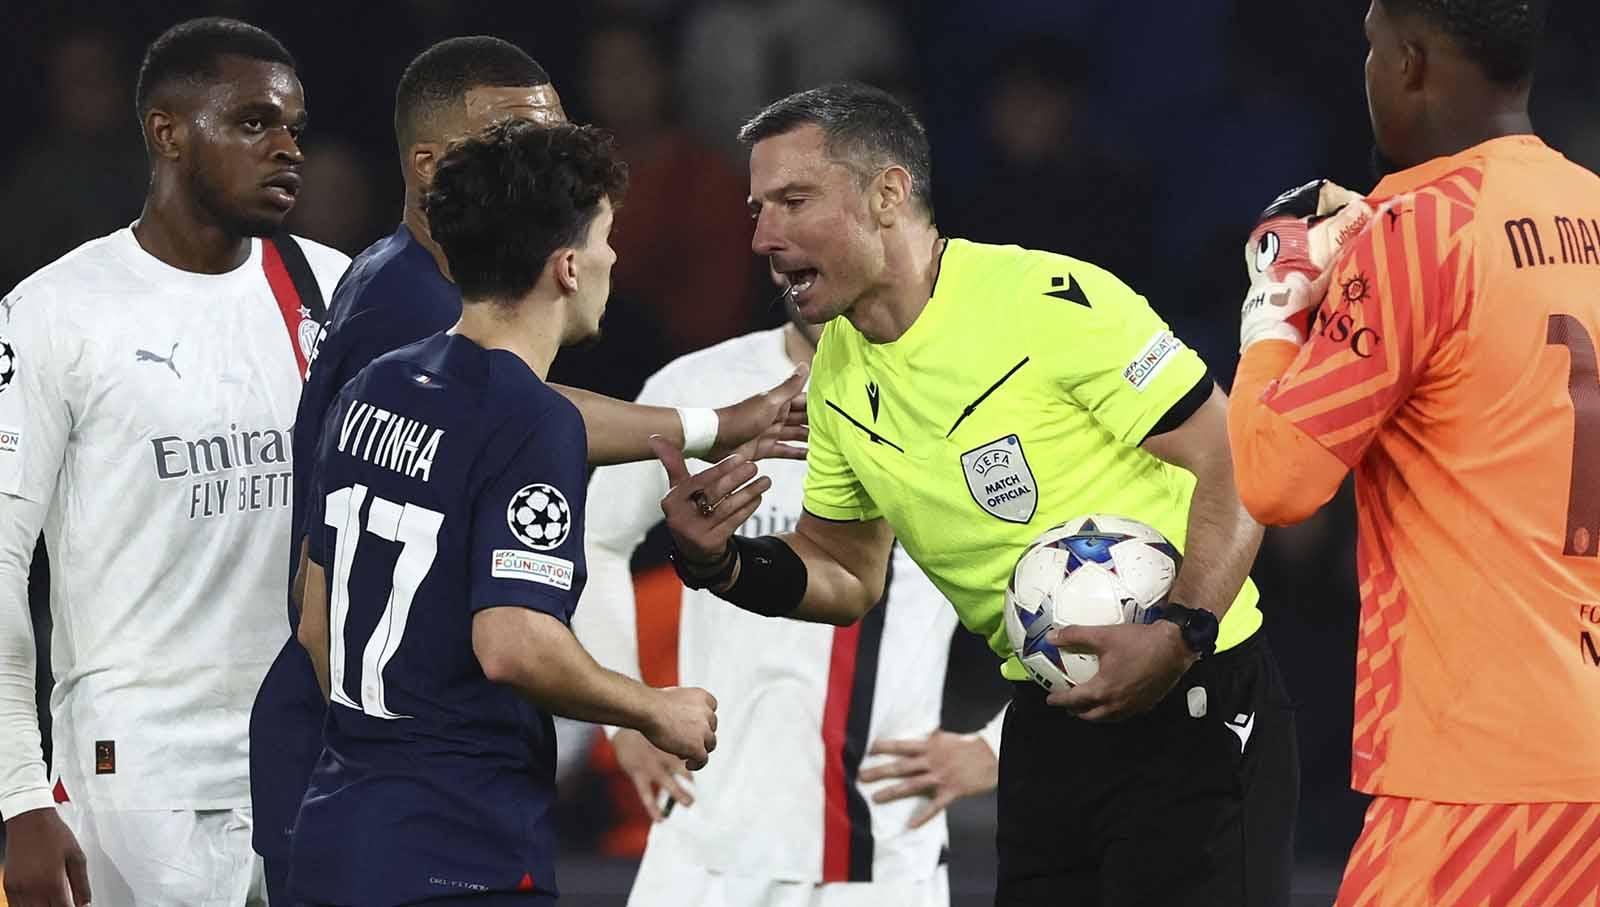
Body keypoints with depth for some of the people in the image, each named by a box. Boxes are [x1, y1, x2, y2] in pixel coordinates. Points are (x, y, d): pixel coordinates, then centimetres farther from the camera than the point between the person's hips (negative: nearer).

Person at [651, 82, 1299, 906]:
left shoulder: (1051, 300, -16)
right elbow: (847, 572, 18)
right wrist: (721, 565, -1)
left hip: (1190, 706, -7)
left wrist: (1181, 633, -28)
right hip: (1049, 724, 7)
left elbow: (1236, 464, -16)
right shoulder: (841, 372, 8)